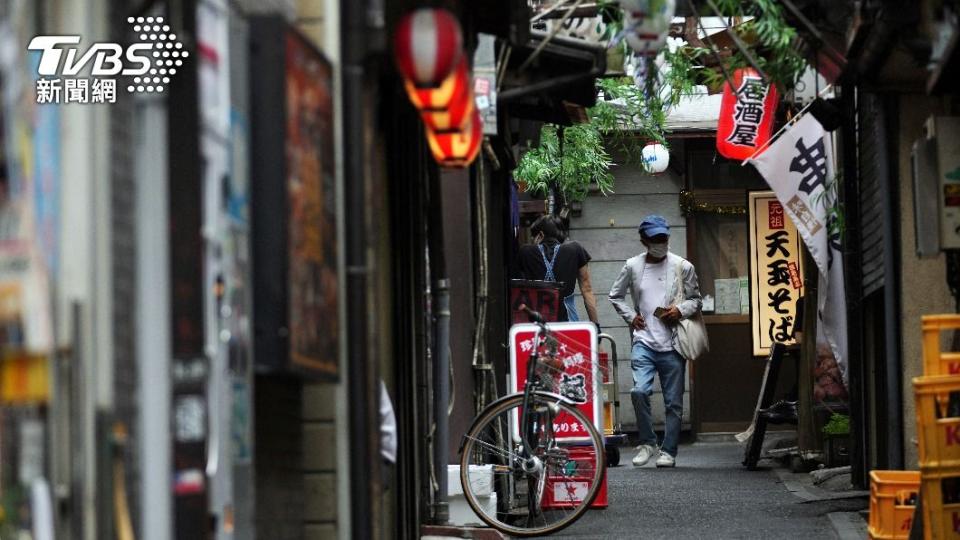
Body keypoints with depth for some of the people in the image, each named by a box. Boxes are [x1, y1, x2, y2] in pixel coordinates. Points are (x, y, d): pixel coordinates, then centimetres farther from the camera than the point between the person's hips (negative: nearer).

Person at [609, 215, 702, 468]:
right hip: (644, 341, 0)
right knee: (639, 390, -19)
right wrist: (631, 316, 3)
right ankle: (647, 442, -2)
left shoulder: (682, 267, 3)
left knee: (674, 402, 2)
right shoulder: (633, 266, 6)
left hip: (672, 344, 0)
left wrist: (681, 310, -9)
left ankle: (668, 451, 12)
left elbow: (696, 300, 11)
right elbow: (615, 296, 18)